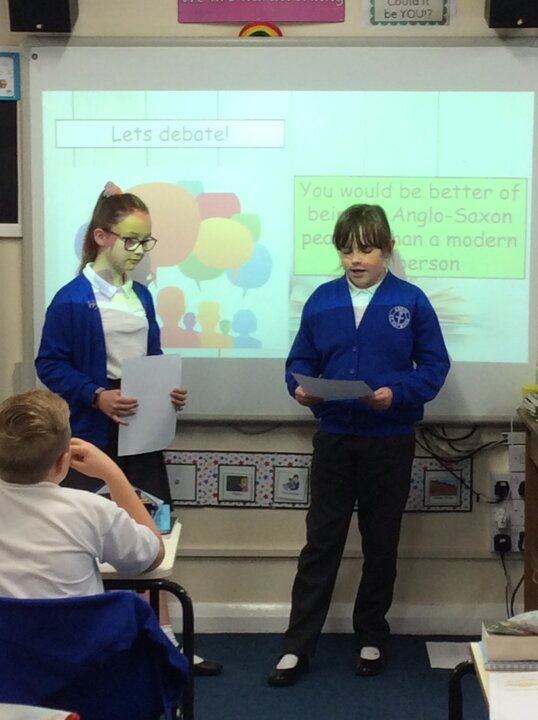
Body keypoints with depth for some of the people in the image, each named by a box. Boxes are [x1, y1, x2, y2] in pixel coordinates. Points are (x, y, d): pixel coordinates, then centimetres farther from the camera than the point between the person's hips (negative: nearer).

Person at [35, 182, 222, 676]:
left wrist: (169, 390, -2)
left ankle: (163, 638, 20)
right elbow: (49, 364, -12)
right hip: (94, 437, -6)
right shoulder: (72, 299, -12)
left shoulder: (141, 296, 9)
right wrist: (96, 395, -24)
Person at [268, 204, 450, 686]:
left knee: (381, 545, 12)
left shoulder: (411, 301, -4)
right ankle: (298, 645, 11)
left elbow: (435, 365, -4)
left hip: (390, 442, -1)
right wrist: (300, 387, -15)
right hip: (334, 438, 1)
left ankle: (372, 638, 28)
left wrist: (397, 394, -20)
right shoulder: (321, 300, 2)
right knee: (321, 542, 5)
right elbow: (300, 360, 7)